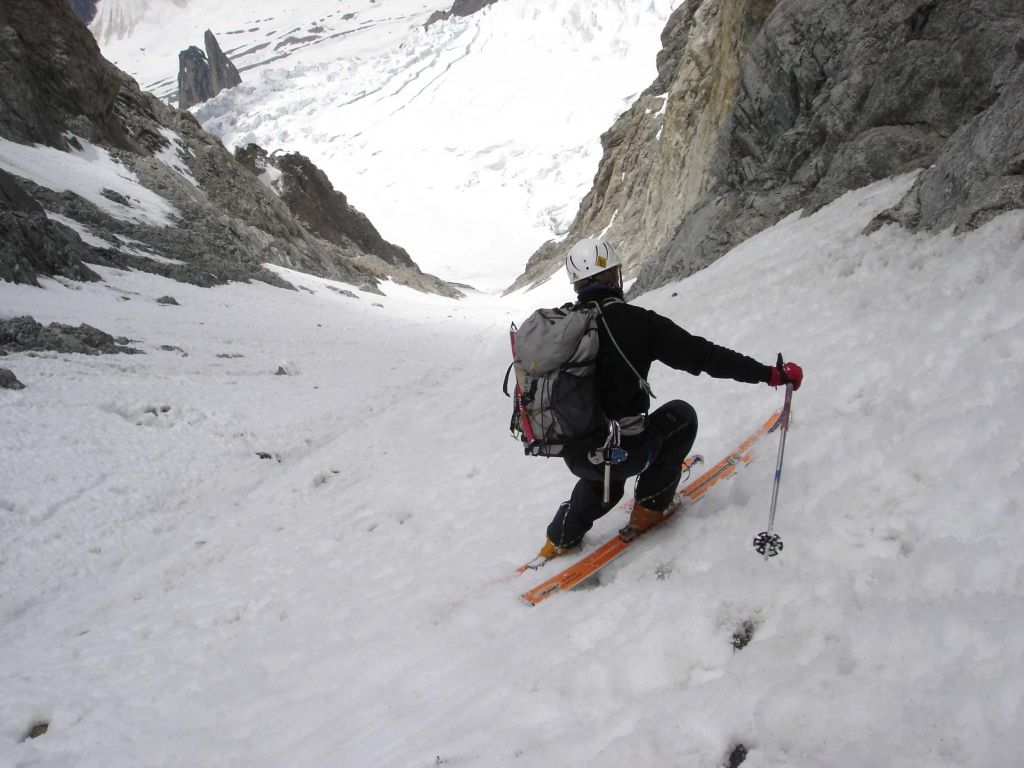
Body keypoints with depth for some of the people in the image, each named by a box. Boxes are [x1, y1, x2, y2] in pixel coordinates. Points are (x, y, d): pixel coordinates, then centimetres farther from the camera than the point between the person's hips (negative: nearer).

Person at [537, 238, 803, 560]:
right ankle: (650, 507, 20)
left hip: (575, 458, 6)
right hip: (623, 453, -6)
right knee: (681, 413, 21)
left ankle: (561, 537, 31)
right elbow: (700, 355, -14)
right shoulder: (633, 320, -14)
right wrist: (770, 373, -7)